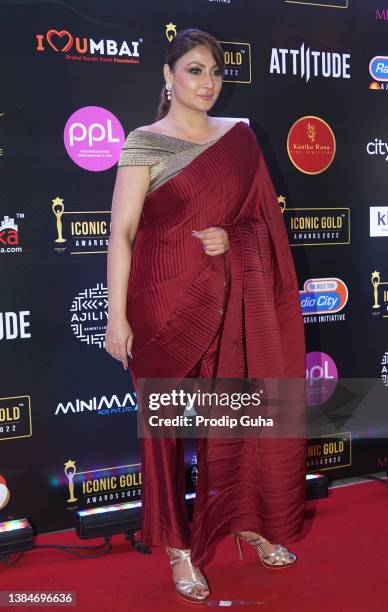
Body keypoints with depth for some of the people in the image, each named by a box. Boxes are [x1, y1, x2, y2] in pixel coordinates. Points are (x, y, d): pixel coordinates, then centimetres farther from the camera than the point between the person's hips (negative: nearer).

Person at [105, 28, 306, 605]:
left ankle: (246, 521, 33)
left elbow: (265, 219, 13)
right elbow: (121, 233, -8)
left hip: (235, 301, 4)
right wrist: (117, 315, -14)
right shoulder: (144, 142, -3)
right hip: (169, 301, -3)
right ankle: (179, 546, 22)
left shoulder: (240, 137, 9)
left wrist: (232, 239, -9)